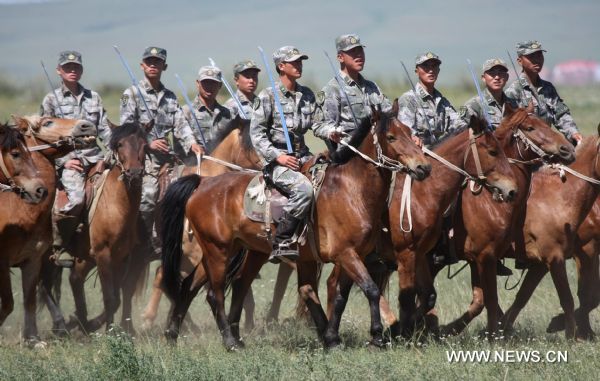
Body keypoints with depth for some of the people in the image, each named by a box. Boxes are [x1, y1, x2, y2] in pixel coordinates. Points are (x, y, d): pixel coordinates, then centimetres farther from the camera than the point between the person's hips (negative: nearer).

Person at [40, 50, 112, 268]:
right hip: (69, 160, -4)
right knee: (76, 198, -30)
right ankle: (59, 247, -12)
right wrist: (63, 161, -8)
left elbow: (105, 130, 14)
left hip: (95, 157, 4)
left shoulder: (93, 98, 16)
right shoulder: (52, 100, 6)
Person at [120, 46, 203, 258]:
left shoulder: (170, 97, 18)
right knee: (147, 199, -20)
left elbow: (180, 123, 6)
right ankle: (153, 243, -9)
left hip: (170, 158, 5)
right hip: (144, 156, -5)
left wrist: (192, 143, -12)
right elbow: (127, 127, -4)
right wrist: (149, 143, -16)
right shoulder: (132, 94, 4)